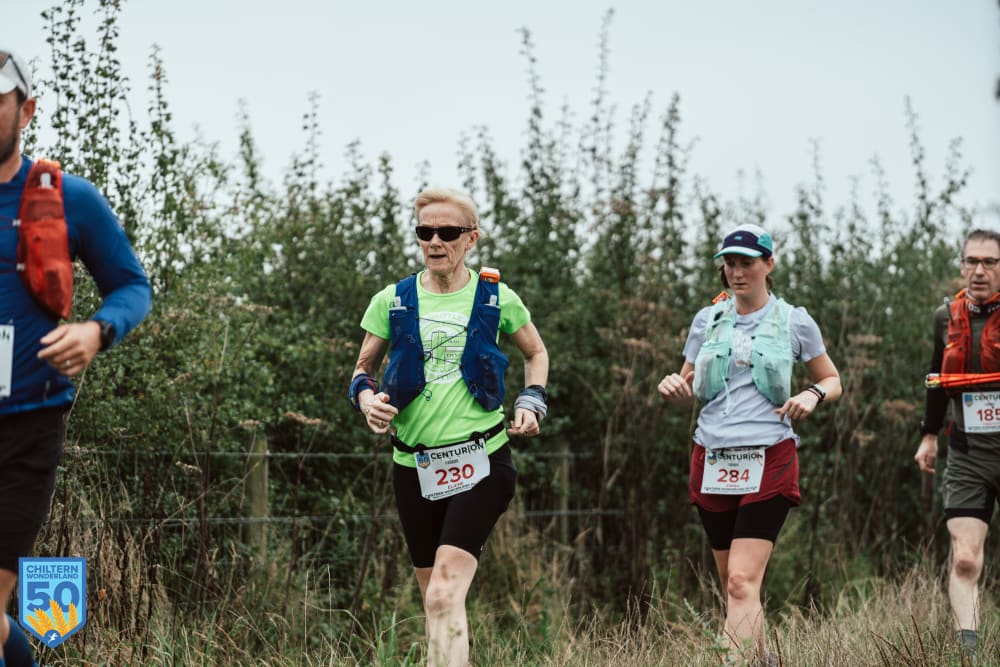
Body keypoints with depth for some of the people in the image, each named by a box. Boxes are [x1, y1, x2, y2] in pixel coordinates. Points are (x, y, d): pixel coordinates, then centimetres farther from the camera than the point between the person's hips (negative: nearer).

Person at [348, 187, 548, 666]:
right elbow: (363, 369, 15)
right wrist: (367, 396, -8)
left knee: (445, 595, -19)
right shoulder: (392, 302, 4)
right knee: (437, 604, 9)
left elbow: (536, 352, 20)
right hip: (414, 465, 3)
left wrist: (531, 401, 2)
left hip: (480, 462, -3)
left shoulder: (496, 298, 2)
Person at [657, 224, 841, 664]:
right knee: (733, 585, 9)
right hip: (713, 462, 4)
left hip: (768, 462, -4)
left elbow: (832, 381, 14)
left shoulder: (795, 322, 3)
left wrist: (813, 395, -9)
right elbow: (689, 389, 18)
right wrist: (673, 389, -6)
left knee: (742, 582, -17)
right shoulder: (708, 320, 11)